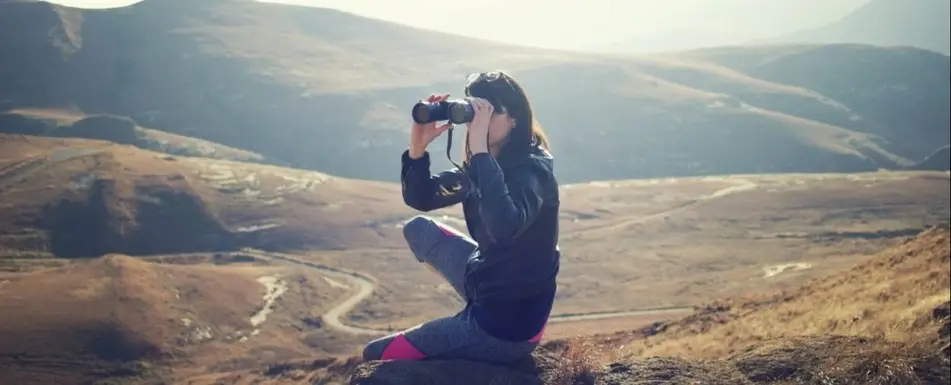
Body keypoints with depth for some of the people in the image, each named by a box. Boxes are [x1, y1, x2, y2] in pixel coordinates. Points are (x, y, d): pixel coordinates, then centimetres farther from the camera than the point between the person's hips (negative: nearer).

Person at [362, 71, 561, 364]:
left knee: (377, 354, 3)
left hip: (508, 324, -8)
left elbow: (503, 228, -43)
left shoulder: (532, 170, -24)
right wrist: (418, 146, -14)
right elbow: (419, 198, 4)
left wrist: (480, 148, -40)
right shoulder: (479, 166, 2)